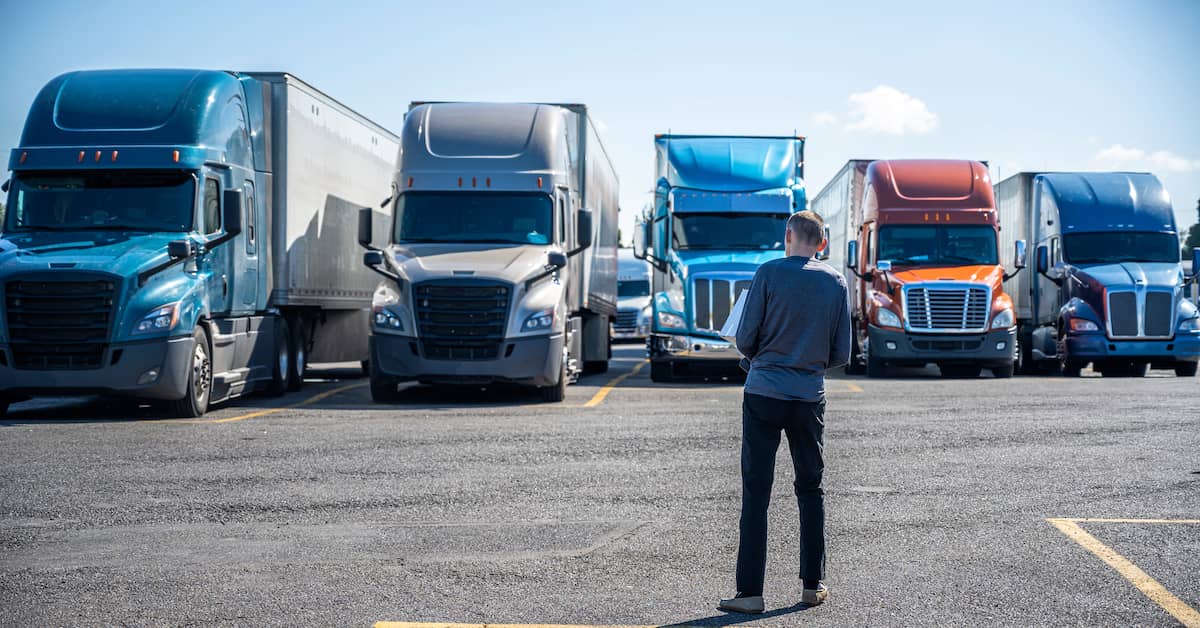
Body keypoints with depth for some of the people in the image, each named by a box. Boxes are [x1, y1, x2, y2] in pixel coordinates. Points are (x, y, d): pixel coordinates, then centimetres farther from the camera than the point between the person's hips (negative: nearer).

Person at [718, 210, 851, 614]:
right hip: (809, 397, 3)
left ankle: (750, 592, 0)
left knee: (756, 493, -1)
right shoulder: (836, 283, 5)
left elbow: (745, 341, -4)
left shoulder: (769, 273, -5)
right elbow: (841, 354, 6)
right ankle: (813, 584, 19)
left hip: (763, 393, -3)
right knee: (810, 490, 15)